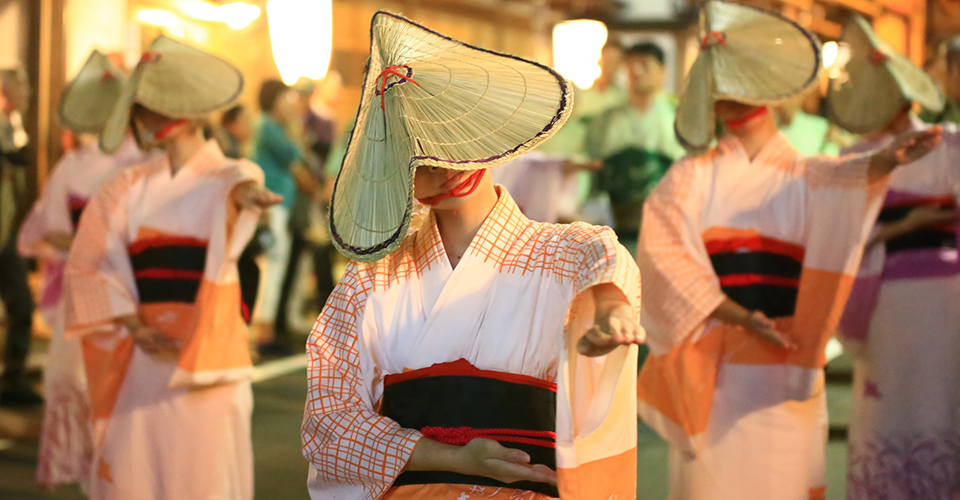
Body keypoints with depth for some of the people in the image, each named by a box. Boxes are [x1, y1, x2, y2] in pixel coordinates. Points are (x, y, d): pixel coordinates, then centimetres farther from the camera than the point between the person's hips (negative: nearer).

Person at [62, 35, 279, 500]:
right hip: (139, 357, 2)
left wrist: (243, 191, -47)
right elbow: (88, 267, 3)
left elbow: (238, 185, -22)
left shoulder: (230, 175, 4)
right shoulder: (128, 189, 9)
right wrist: (129, 322, -11)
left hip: (207, 355, -2)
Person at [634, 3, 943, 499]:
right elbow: (665, 252, -7)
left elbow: (848, 178, -13)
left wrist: (888, 158, -35)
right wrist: (735, 315, -18)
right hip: (710, 364, -1)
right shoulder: (692, 177, 7)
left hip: (784, 369, 1)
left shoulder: (807, 176, 10)